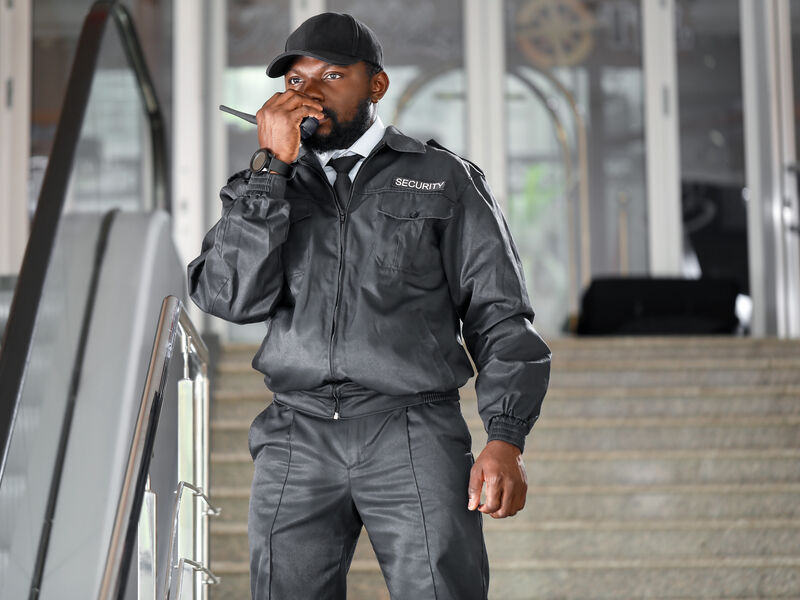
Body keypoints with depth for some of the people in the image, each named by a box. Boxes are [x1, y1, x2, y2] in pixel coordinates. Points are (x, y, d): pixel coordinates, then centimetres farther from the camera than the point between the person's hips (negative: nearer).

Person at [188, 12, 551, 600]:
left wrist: (507, 440, -7)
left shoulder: (444, 179, 12)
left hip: (416, 435, -2)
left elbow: (499, 316, 6)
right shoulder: (263, 189, 17)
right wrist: (272, 165, -4)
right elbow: (229, 297, -1)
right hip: (298, 437, 2)